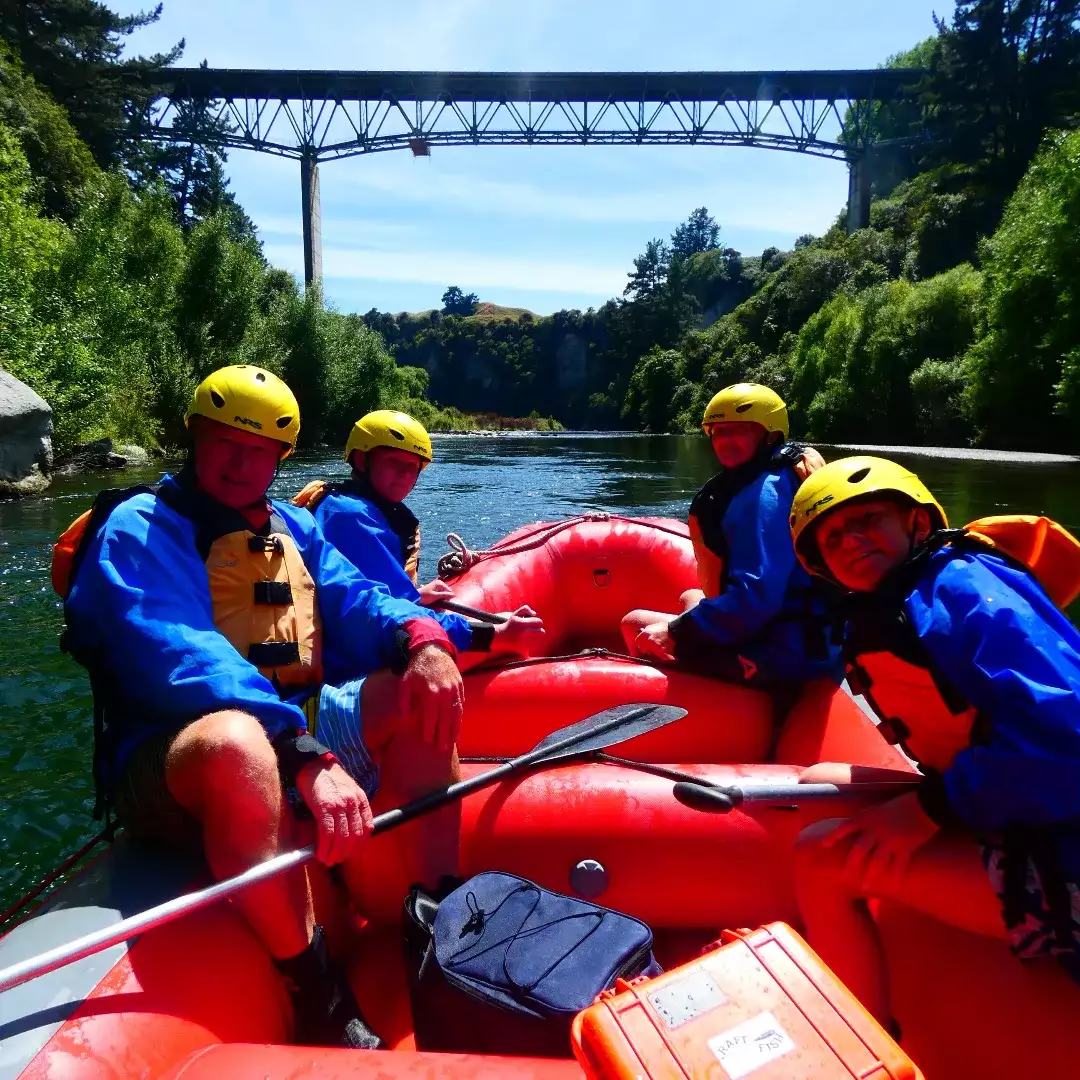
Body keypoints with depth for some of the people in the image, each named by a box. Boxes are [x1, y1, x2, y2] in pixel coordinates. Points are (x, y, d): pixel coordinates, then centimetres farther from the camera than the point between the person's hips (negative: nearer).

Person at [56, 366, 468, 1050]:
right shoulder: (140, 529, -7)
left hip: (298, 733, 7)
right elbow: (180, 660, -24)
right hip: (171, 767, -6)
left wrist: (420, 635, -25)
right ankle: (318, 997, -22)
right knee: (237, 742, -40)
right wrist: (307, 759, -38)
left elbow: (355, 602, 0)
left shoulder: (294, 529, 15)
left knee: (426, 685, -10)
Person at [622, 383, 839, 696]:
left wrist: (676, 633, -21)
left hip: (780, 654, -10)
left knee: (636, 626, 1)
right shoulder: (781, 478, 11)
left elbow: (756, 597, -29)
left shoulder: (763, 493, -20)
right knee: (690, 598, 31)